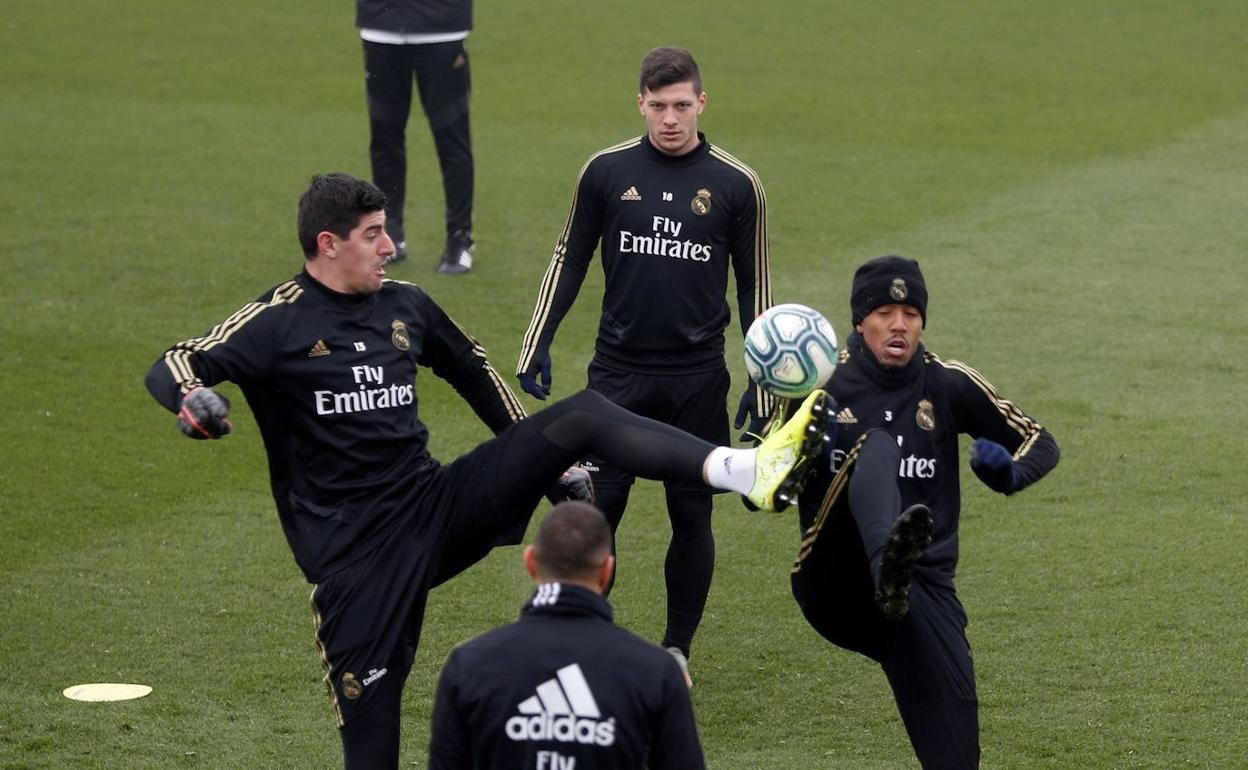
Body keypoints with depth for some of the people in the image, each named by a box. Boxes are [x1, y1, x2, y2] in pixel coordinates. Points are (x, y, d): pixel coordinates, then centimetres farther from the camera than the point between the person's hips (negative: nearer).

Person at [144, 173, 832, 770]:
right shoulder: (278, 323, -6)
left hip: (438, 503, 5)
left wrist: (549, 462, 27)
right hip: (356, 551, -5)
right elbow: (173, 368, -11)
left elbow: (474, 374, 25)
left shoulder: (405, 306, 11)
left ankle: (749, 472, -27)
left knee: (583, 416, -12)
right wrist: (194, 401, -36)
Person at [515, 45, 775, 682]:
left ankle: (677, 649, 19)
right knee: (596, 508, -5)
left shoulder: (736, 185, -1)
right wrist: (537, 344, 5)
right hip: (618, 369, 0)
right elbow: (570, 260, 10)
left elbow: (754, 286, 6)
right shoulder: (606, 171, 0)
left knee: (692, 515, 6)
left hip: (698, 378, 0)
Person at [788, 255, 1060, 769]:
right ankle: (889, 567, -56)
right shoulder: (821, 382, 3)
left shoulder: (949, 385, 7)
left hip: (925, 587, 2)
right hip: (834, 587, -2)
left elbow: (1041, 444, 15)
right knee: (876, 446, -27)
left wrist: (1008, 473, -7)